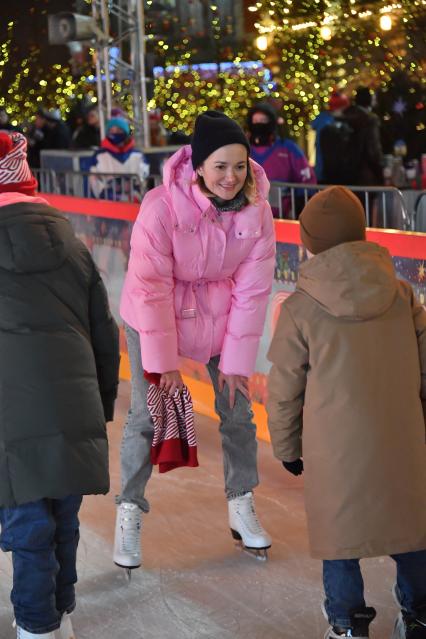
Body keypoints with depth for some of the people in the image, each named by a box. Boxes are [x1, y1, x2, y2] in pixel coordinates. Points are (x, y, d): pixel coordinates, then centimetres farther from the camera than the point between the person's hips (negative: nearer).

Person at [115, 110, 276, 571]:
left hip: (221, 316, 3)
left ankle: (241, 508, 23)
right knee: (145, 414, -4)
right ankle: (129, 513, 12)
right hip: (155, 318, -3)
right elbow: (150, 286, -22)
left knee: (238, 410, 6)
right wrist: (163, 360, -19)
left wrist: (237, 360, -9)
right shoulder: (162, 205, -27)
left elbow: (251, 291, -10)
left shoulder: (257, 211, -16)